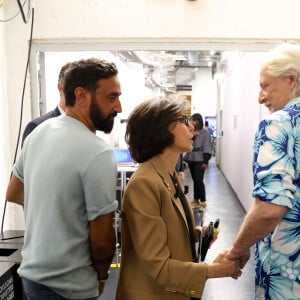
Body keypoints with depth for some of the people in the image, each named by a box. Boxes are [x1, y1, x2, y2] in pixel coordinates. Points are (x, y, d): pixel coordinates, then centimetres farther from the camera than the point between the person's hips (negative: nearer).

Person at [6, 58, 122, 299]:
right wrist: (101, 276, -1)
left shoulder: (38, 132, -1)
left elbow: (13, 194, 12)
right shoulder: (97, 152, -25)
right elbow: (101, 240, -20)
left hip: (32, 272, 7)